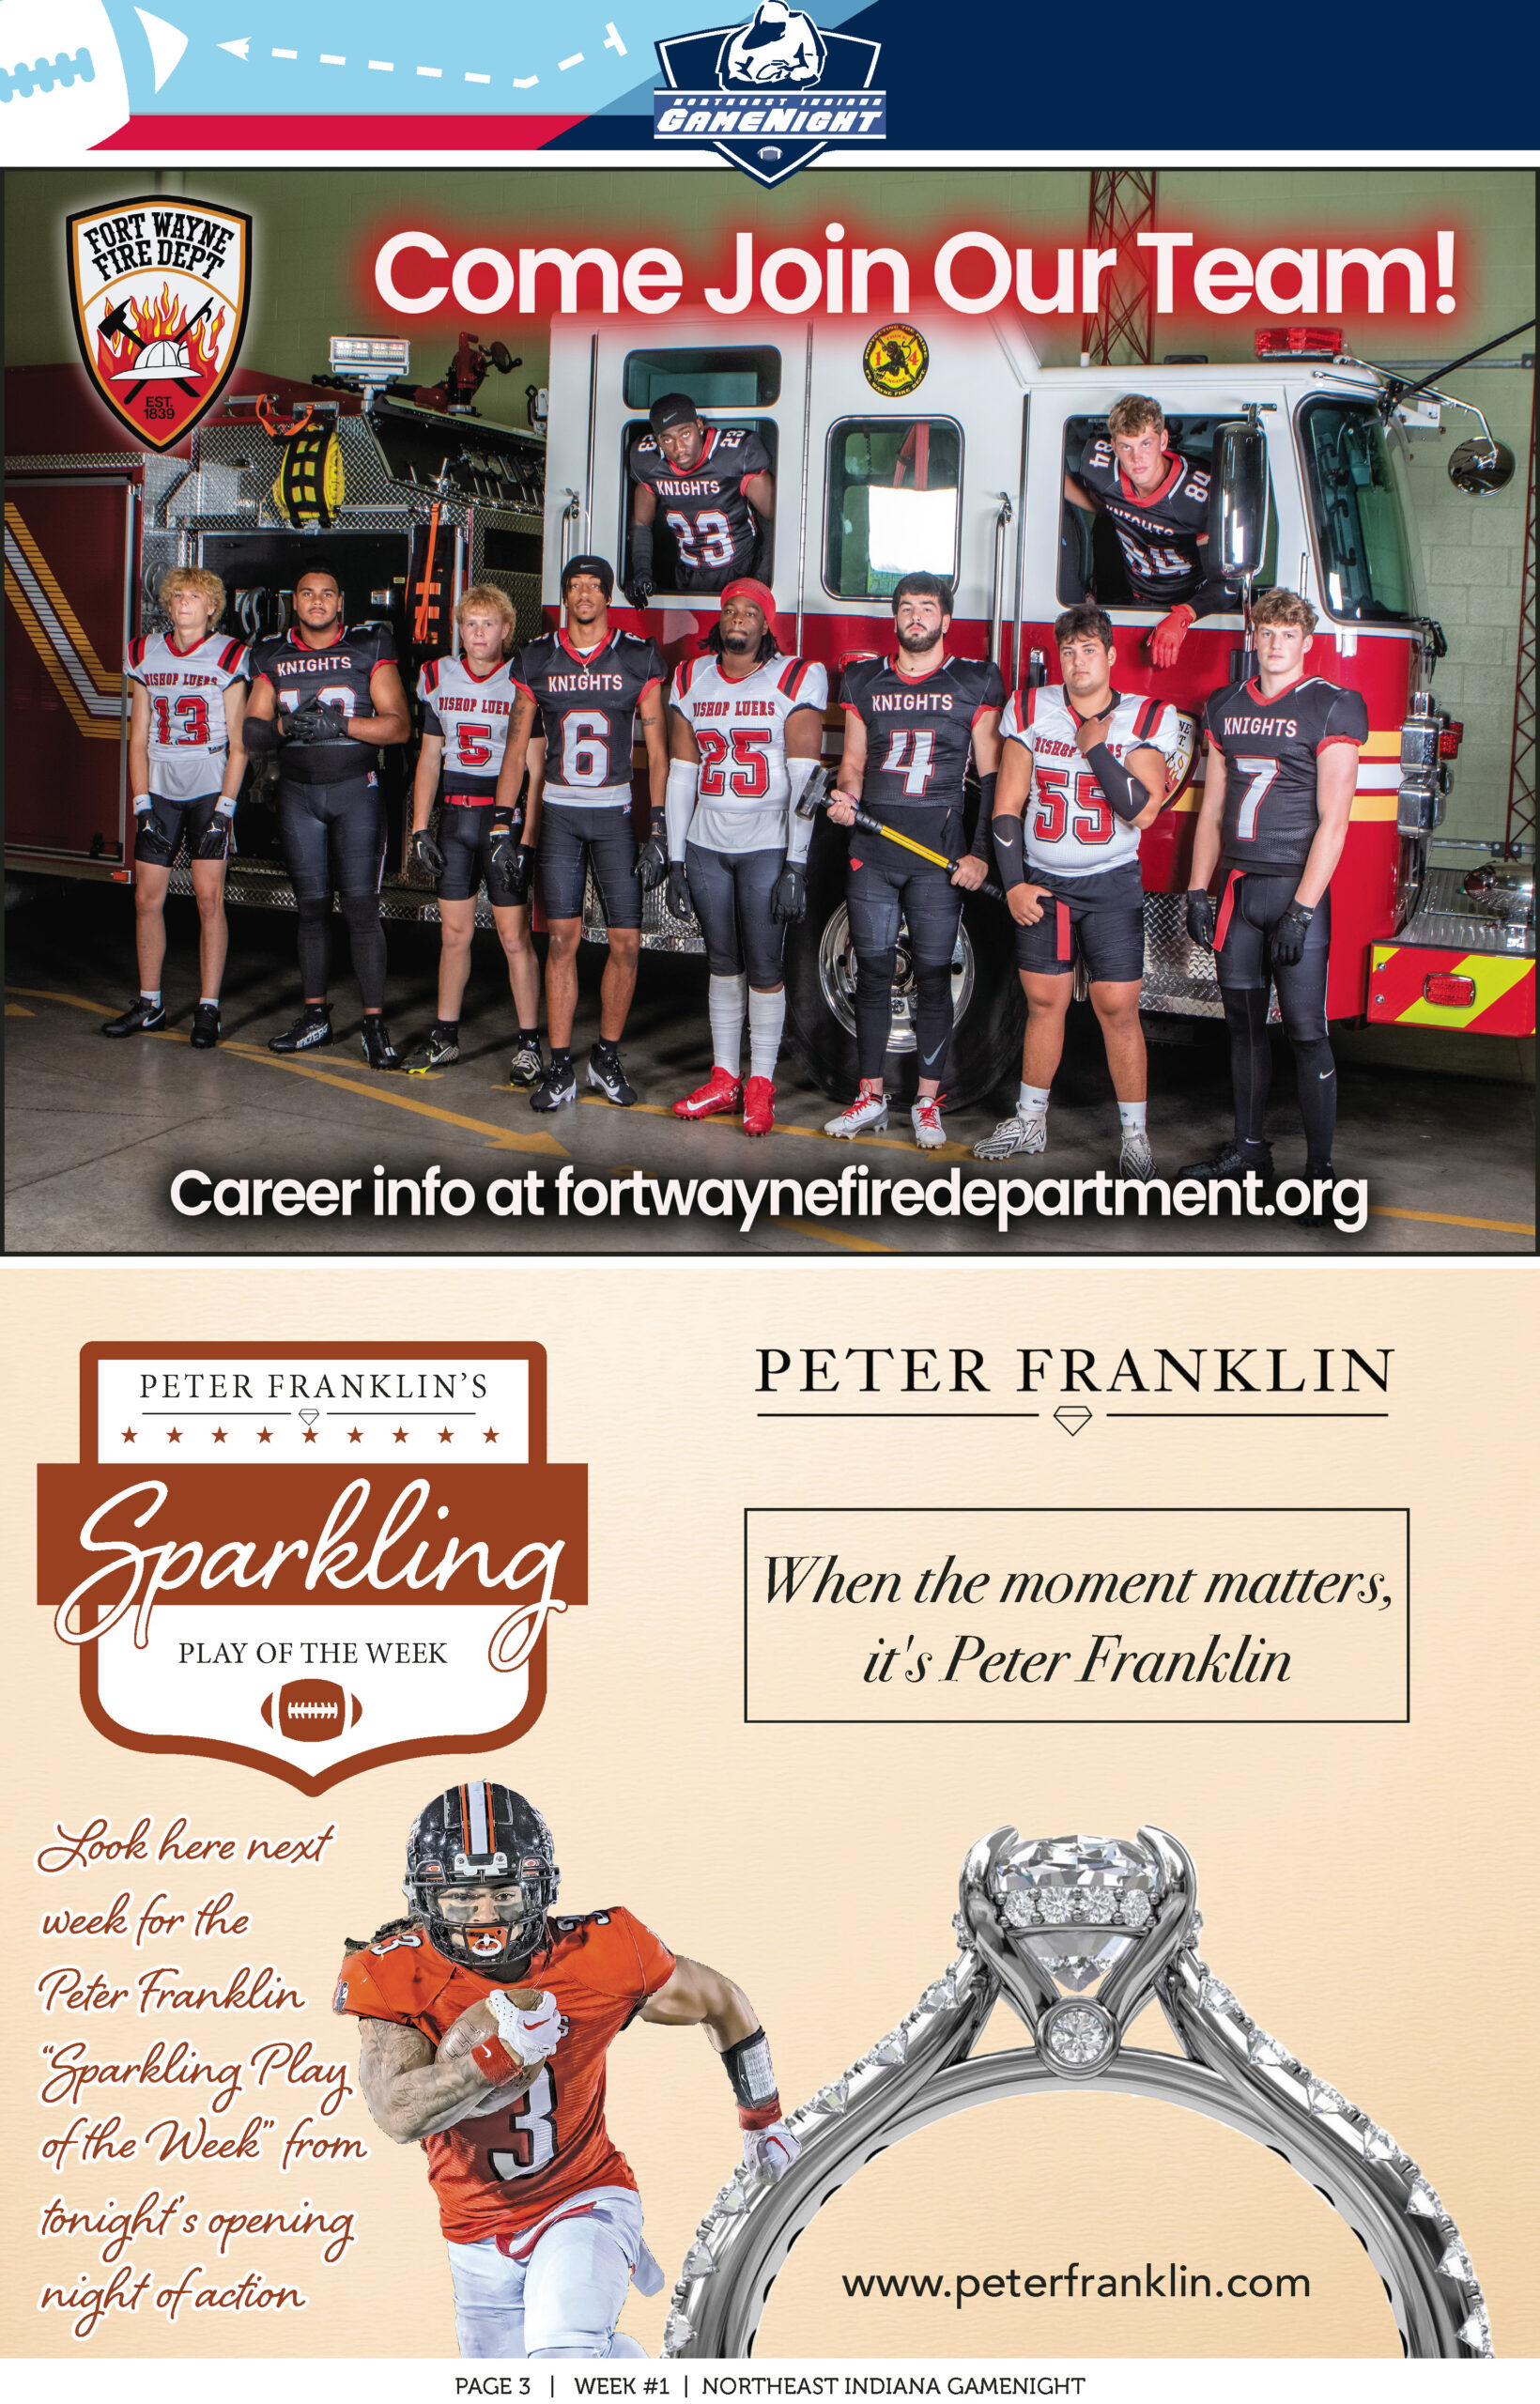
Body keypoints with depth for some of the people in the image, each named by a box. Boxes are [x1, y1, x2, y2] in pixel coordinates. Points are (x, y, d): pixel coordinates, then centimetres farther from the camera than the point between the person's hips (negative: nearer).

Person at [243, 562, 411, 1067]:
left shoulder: (369, 647, -1)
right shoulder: (272, 656, 9)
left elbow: (398, 724, -6)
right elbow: (251, 732, 7)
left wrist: (339, 724, -18)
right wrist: (287, 726, -15)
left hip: (356, 788, -3)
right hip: (297, 793, 3)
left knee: (361, 906, -9)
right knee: (311, 906, 7)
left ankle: (375, 1024, -8)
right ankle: (316, 1017, 16)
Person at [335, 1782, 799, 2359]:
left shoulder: (598, 1955, -20)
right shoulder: (394, 1976, -19)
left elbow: (721, 2002, -1)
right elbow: (399, 2116, -32)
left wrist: (763, 2118, 14)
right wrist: (497, 2053, -48)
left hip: (583, 2202, -3)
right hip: (479, 2234, 3)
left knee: (563, 2357, -30)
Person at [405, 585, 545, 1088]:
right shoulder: (438, 677, 8)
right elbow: (430, 758, 14)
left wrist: (524, 838, -13)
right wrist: (420, 828, 8)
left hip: (506, 817, -4)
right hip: (456, 817, 4)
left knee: (514, 937, -3)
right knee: (454, 932, 10)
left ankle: (529, 1043, 5)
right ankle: (445, 1036, 20)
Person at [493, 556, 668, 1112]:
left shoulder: (639, 658, 0)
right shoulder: (537, 659, 4)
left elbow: (657, 749, 0)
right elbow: (517, 746, 8)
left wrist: (658, 830, -6)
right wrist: (503, 824, 2)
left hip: (617, 814, 0)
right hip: (558, 814, 0)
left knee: (626, 941, -3)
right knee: (563, 938, -3)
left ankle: (607, 1056, 13)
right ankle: (560, 1068, 0)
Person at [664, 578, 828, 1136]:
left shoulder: (795, 682, -6)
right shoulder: (691, 682, 7)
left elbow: (803, 779, -10)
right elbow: (681, 774, 9)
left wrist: (796, 868, -15)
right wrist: (675, 861, 5)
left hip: (767, 845, -4)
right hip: (706, 846, 4)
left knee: (763, 968, -2)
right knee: (722, 963, 11)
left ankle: (761, 1086, 7)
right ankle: (724, 1080, 19)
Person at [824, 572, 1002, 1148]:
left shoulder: (975, 684, 2)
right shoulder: (865, 681, 12)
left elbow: (990, 775, 2)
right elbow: (854, 760, 16)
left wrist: (979, 853, -6)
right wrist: (846, 798, -7)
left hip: (938, 852, -3)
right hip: (871, 848, 3)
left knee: (933, 976, 1)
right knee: (872, 972, 6)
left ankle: (927, 1103, 9)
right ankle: (870, 1097, 14)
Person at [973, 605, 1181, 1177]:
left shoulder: (1146, 720, -5)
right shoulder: (1031, 710, 1)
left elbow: (1142, 811, -15)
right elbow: (1008, 803, 2)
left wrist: (1095, 748, -17)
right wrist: (1013, 883, -4)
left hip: (1111, 885, -2)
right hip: (1041, 882, 2)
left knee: (1118, 1007, -5)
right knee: (1043, 1002, 8)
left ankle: (1135, 1134, 3)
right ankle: (1029, 1121, 20)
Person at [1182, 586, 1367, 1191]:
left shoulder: (1333, 708, -5)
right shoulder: (1226, 708, 12)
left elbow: (1332, 819, -11)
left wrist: (1302, 909, -17)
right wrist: (1197, 891, 8)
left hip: (1296, 887, -5)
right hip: (1236, 890, 5)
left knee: (1306, 1032, -5)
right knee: (1244, 1026, 11)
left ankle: (1320, 1168, 0)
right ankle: (1249, 1148, 23)